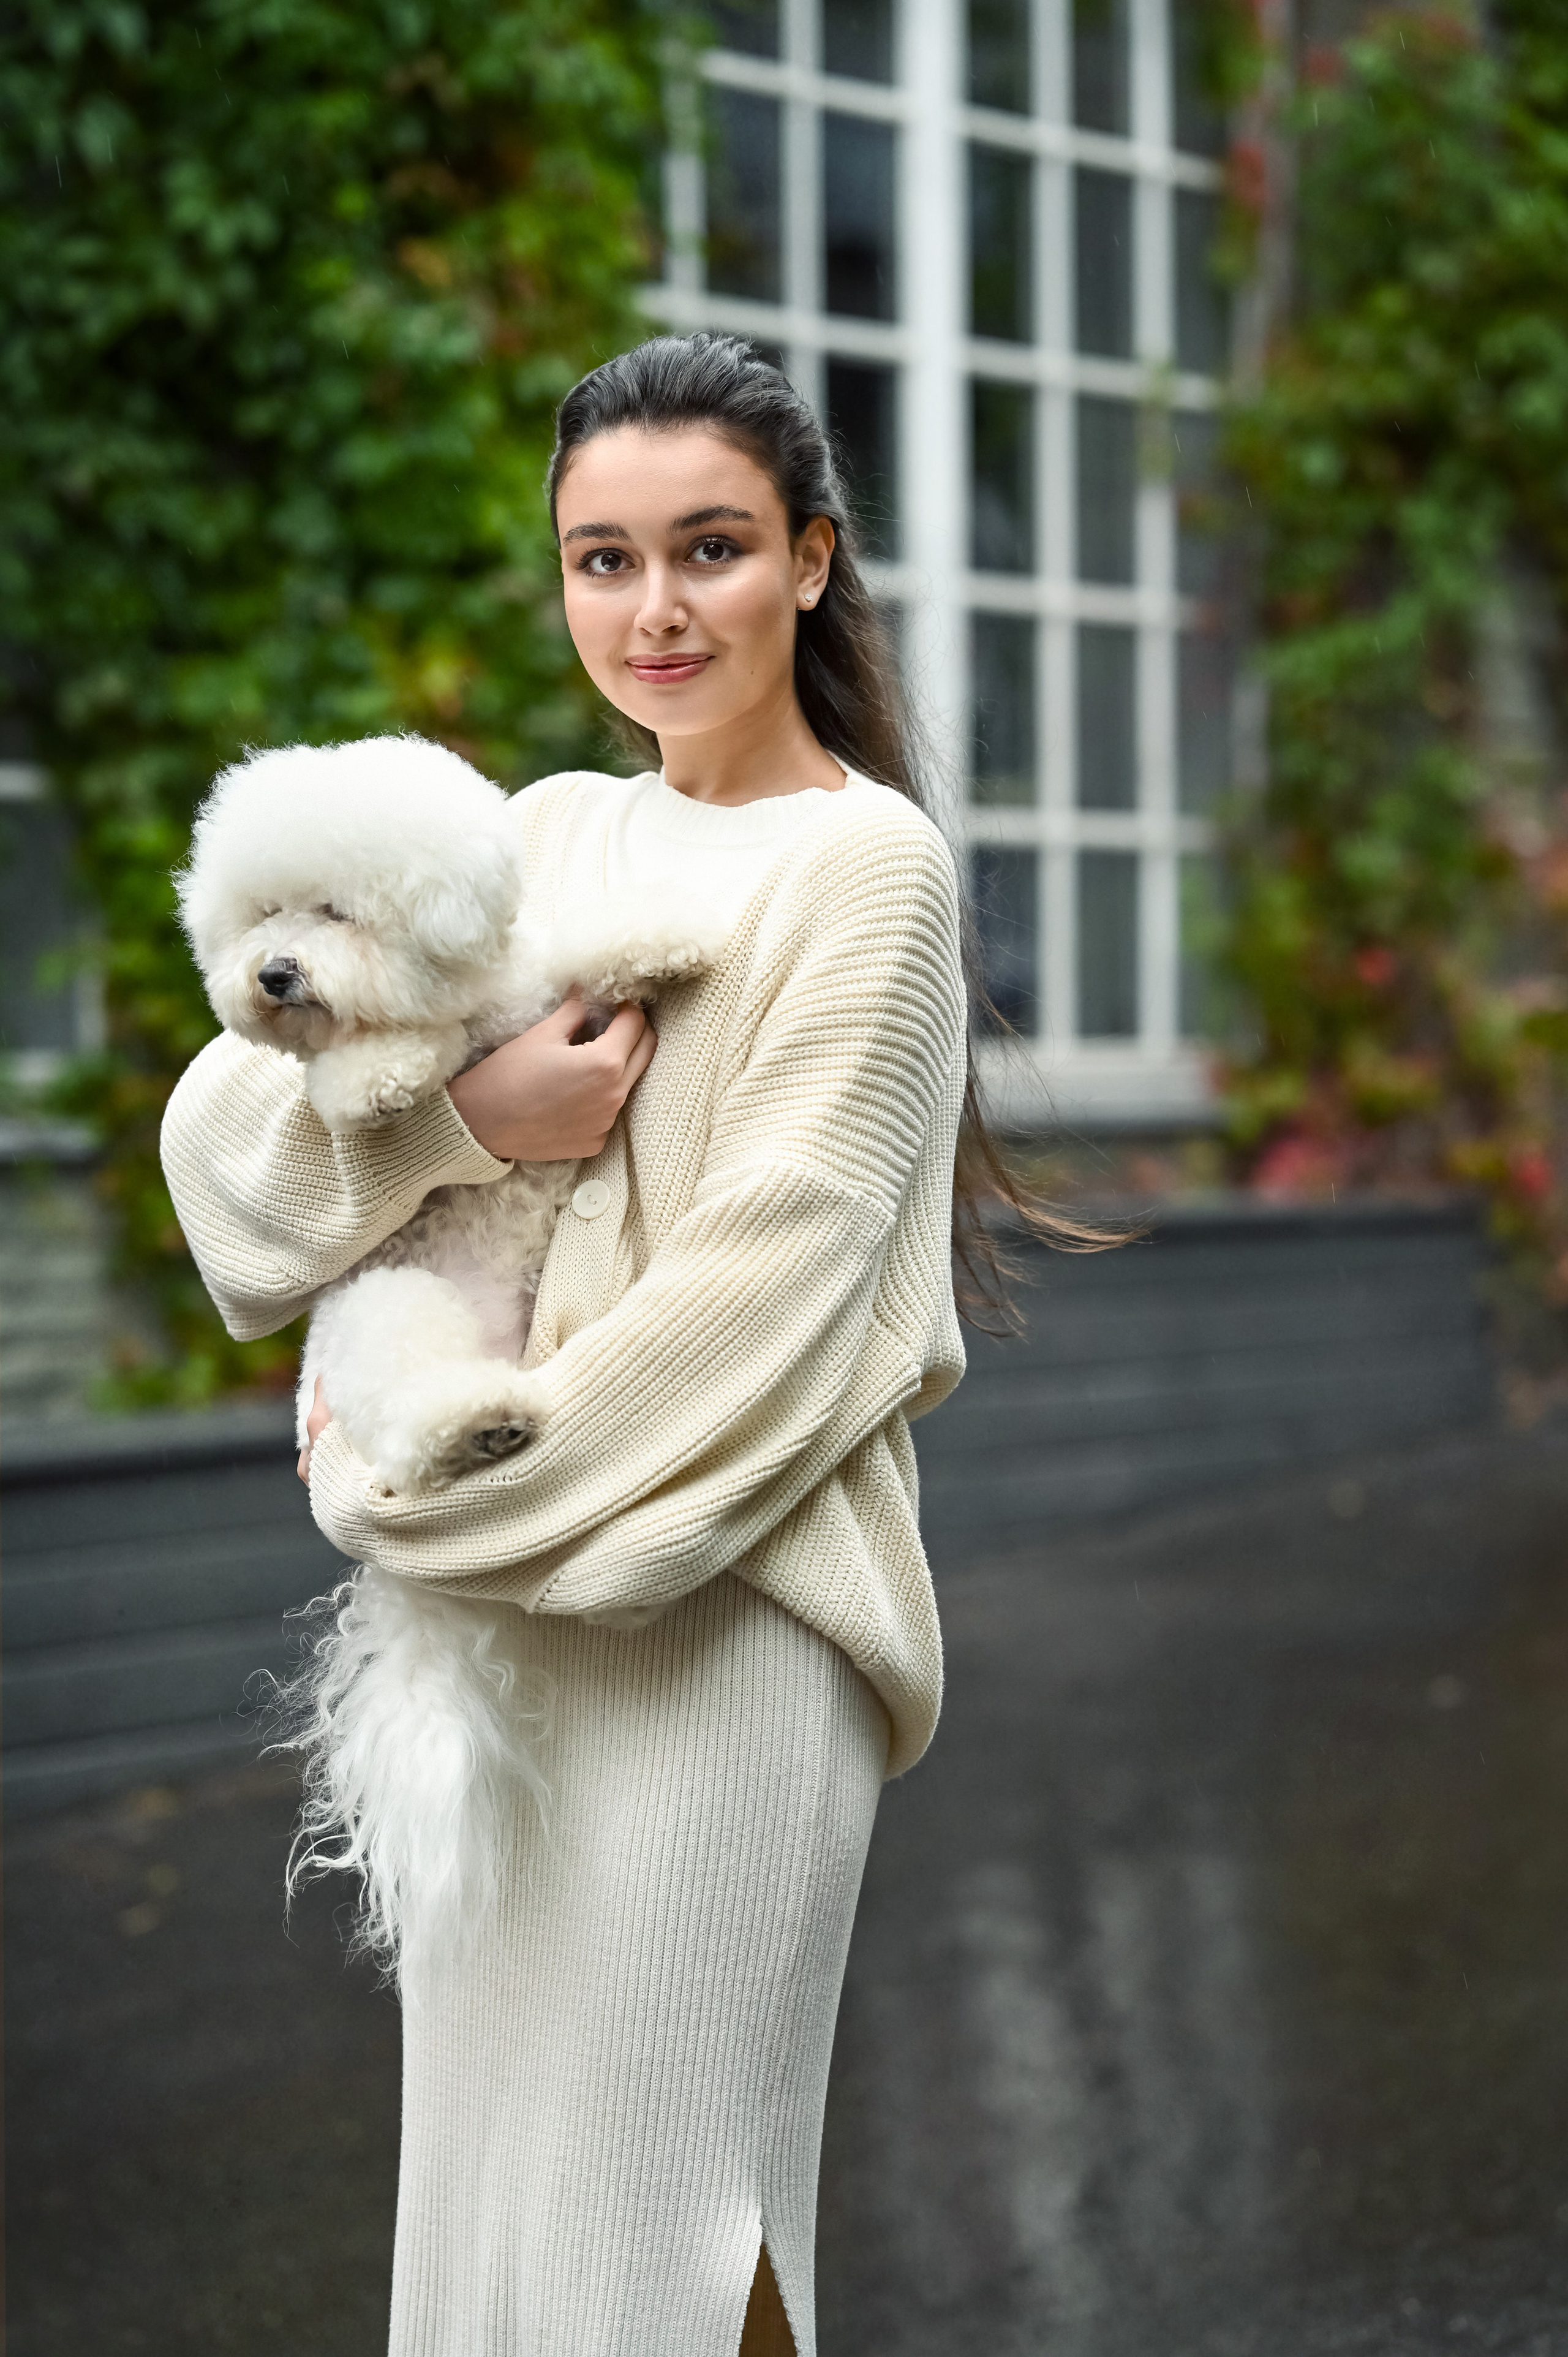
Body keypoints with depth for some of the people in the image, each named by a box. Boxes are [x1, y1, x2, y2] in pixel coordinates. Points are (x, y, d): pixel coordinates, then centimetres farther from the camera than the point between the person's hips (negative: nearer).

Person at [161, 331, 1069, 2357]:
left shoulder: (866, 861, -8)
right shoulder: (552, 832, 12)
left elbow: (765, 1281, -15)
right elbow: (228, 1120, 4)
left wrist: (421, 1486, -11)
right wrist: (460, 1105, -16)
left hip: (721, 1605, -6)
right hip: (490, 1601, 7)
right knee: (479, 2166, 15)